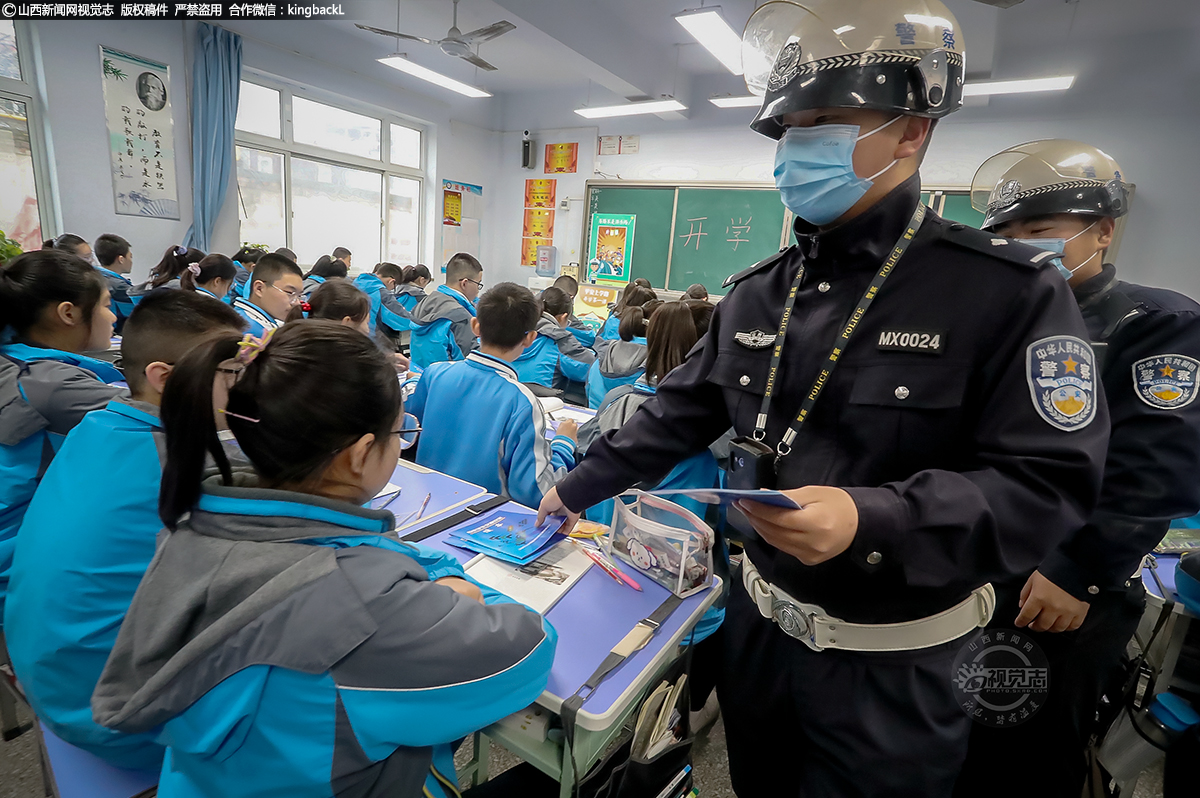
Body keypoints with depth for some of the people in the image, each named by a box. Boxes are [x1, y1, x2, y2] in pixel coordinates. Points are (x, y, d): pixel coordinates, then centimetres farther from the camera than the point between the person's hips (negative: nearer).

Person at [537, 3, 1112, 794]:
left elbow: (1049, 484, -19)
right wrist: (579, 488, 8)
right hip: (760, 619, 5)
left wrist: (873, 520, -36)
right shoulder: (757, 293, 0)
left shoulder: (1011, 292, -15)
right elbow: (679, 415, 5)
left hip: (890, 665, -4)